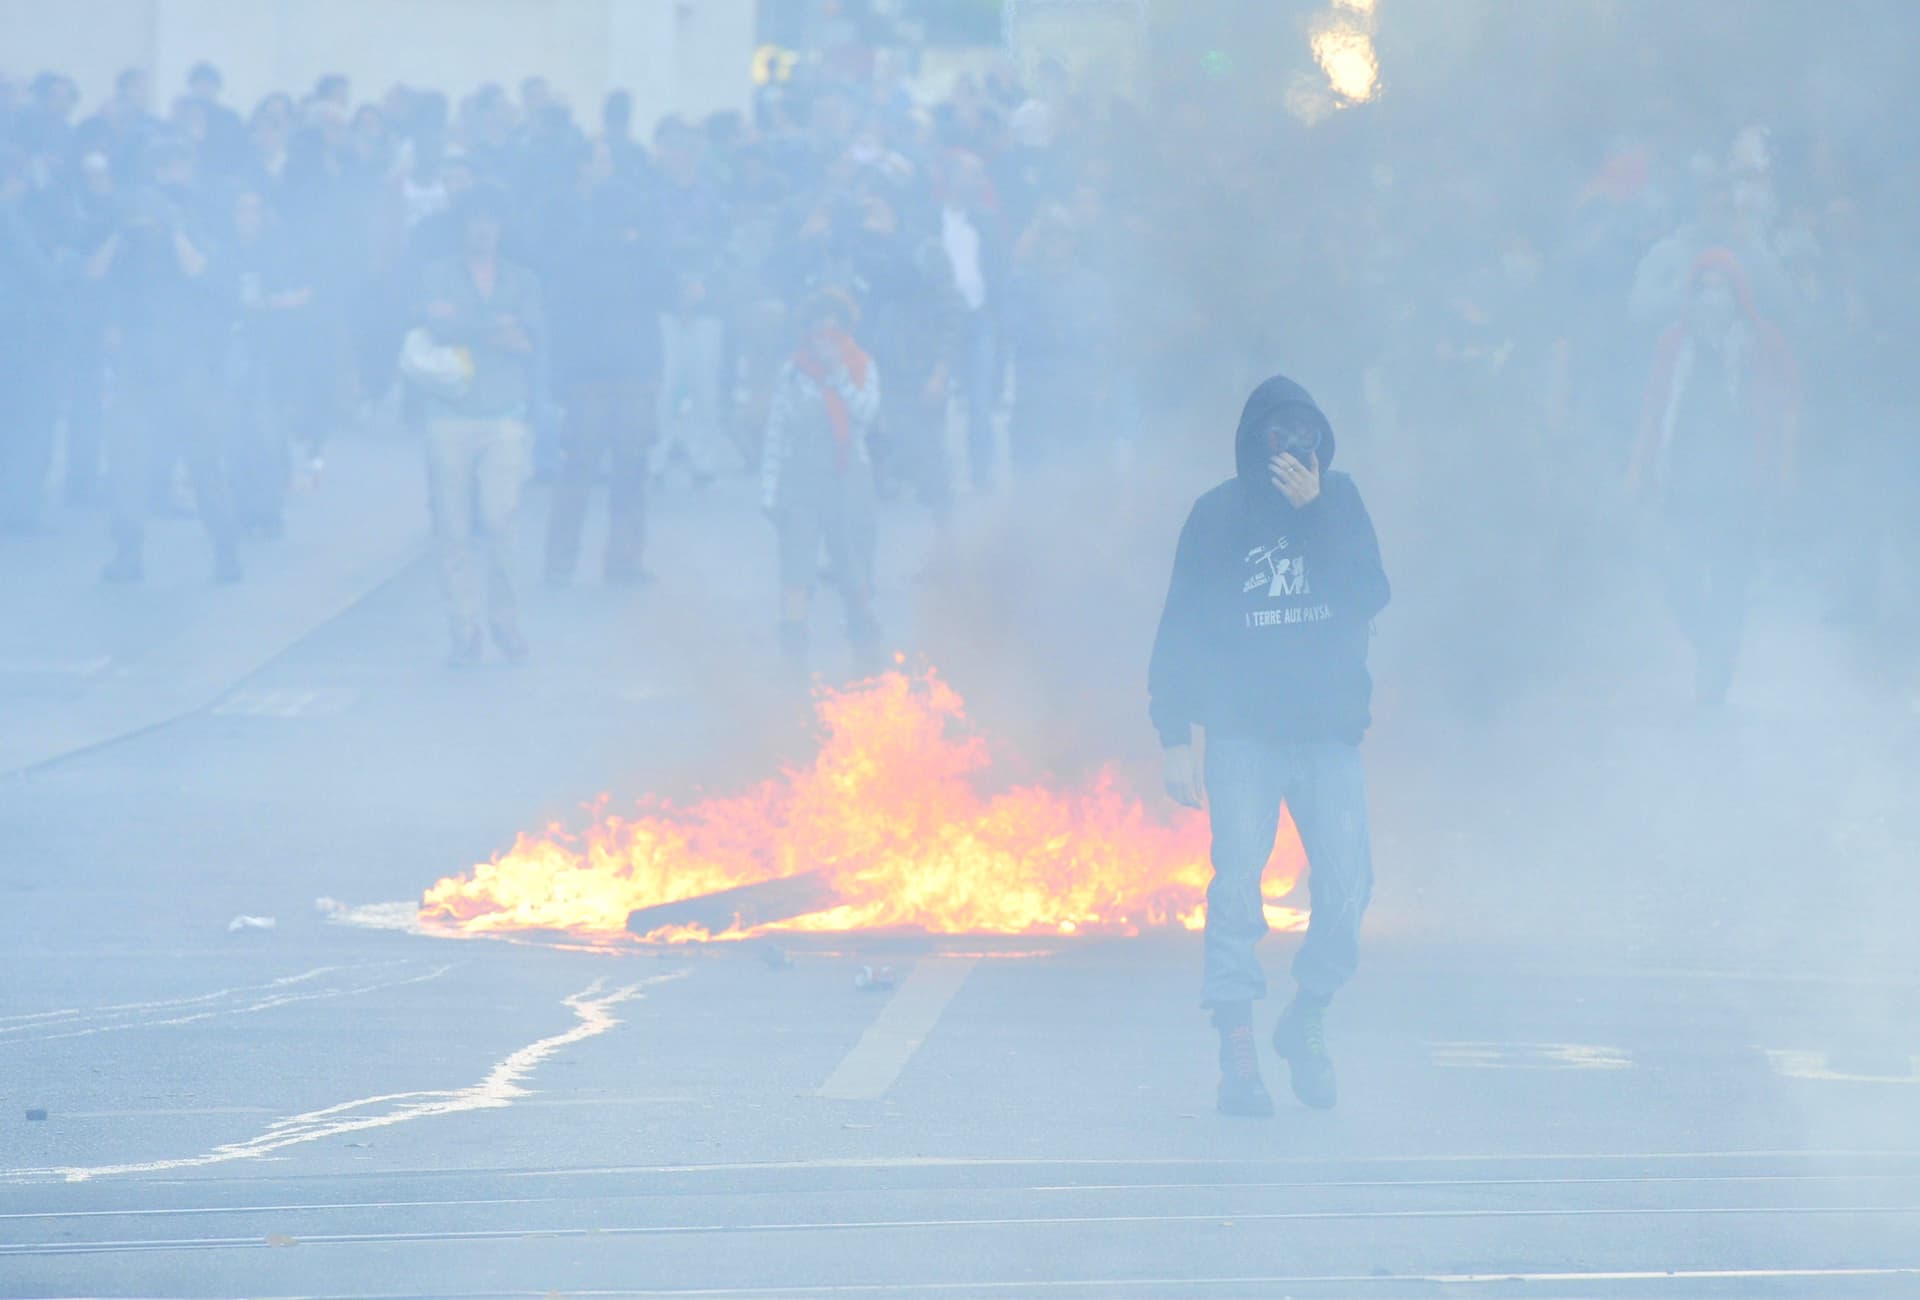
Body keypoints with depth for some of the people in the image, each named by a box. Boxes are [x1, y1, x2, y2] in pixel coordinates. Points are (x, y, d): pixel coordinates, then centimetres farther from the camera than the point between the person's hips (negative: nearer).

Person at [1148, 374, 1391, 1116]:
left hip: (1328, 732, 2)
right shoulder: (1218, 515, 3)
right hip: (1244, 731, -2)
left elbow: (1369, 598, -6)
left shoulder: (1341, 502, 8)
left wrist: (1315, 513, -14)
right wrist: (1174, 740, -2)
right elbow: (1180, 630, 4)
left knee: (1346, 886, -5)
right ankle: (1236, 1055, -7)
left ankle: (1307, 1021, 17)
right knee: (1237, 886, -11)